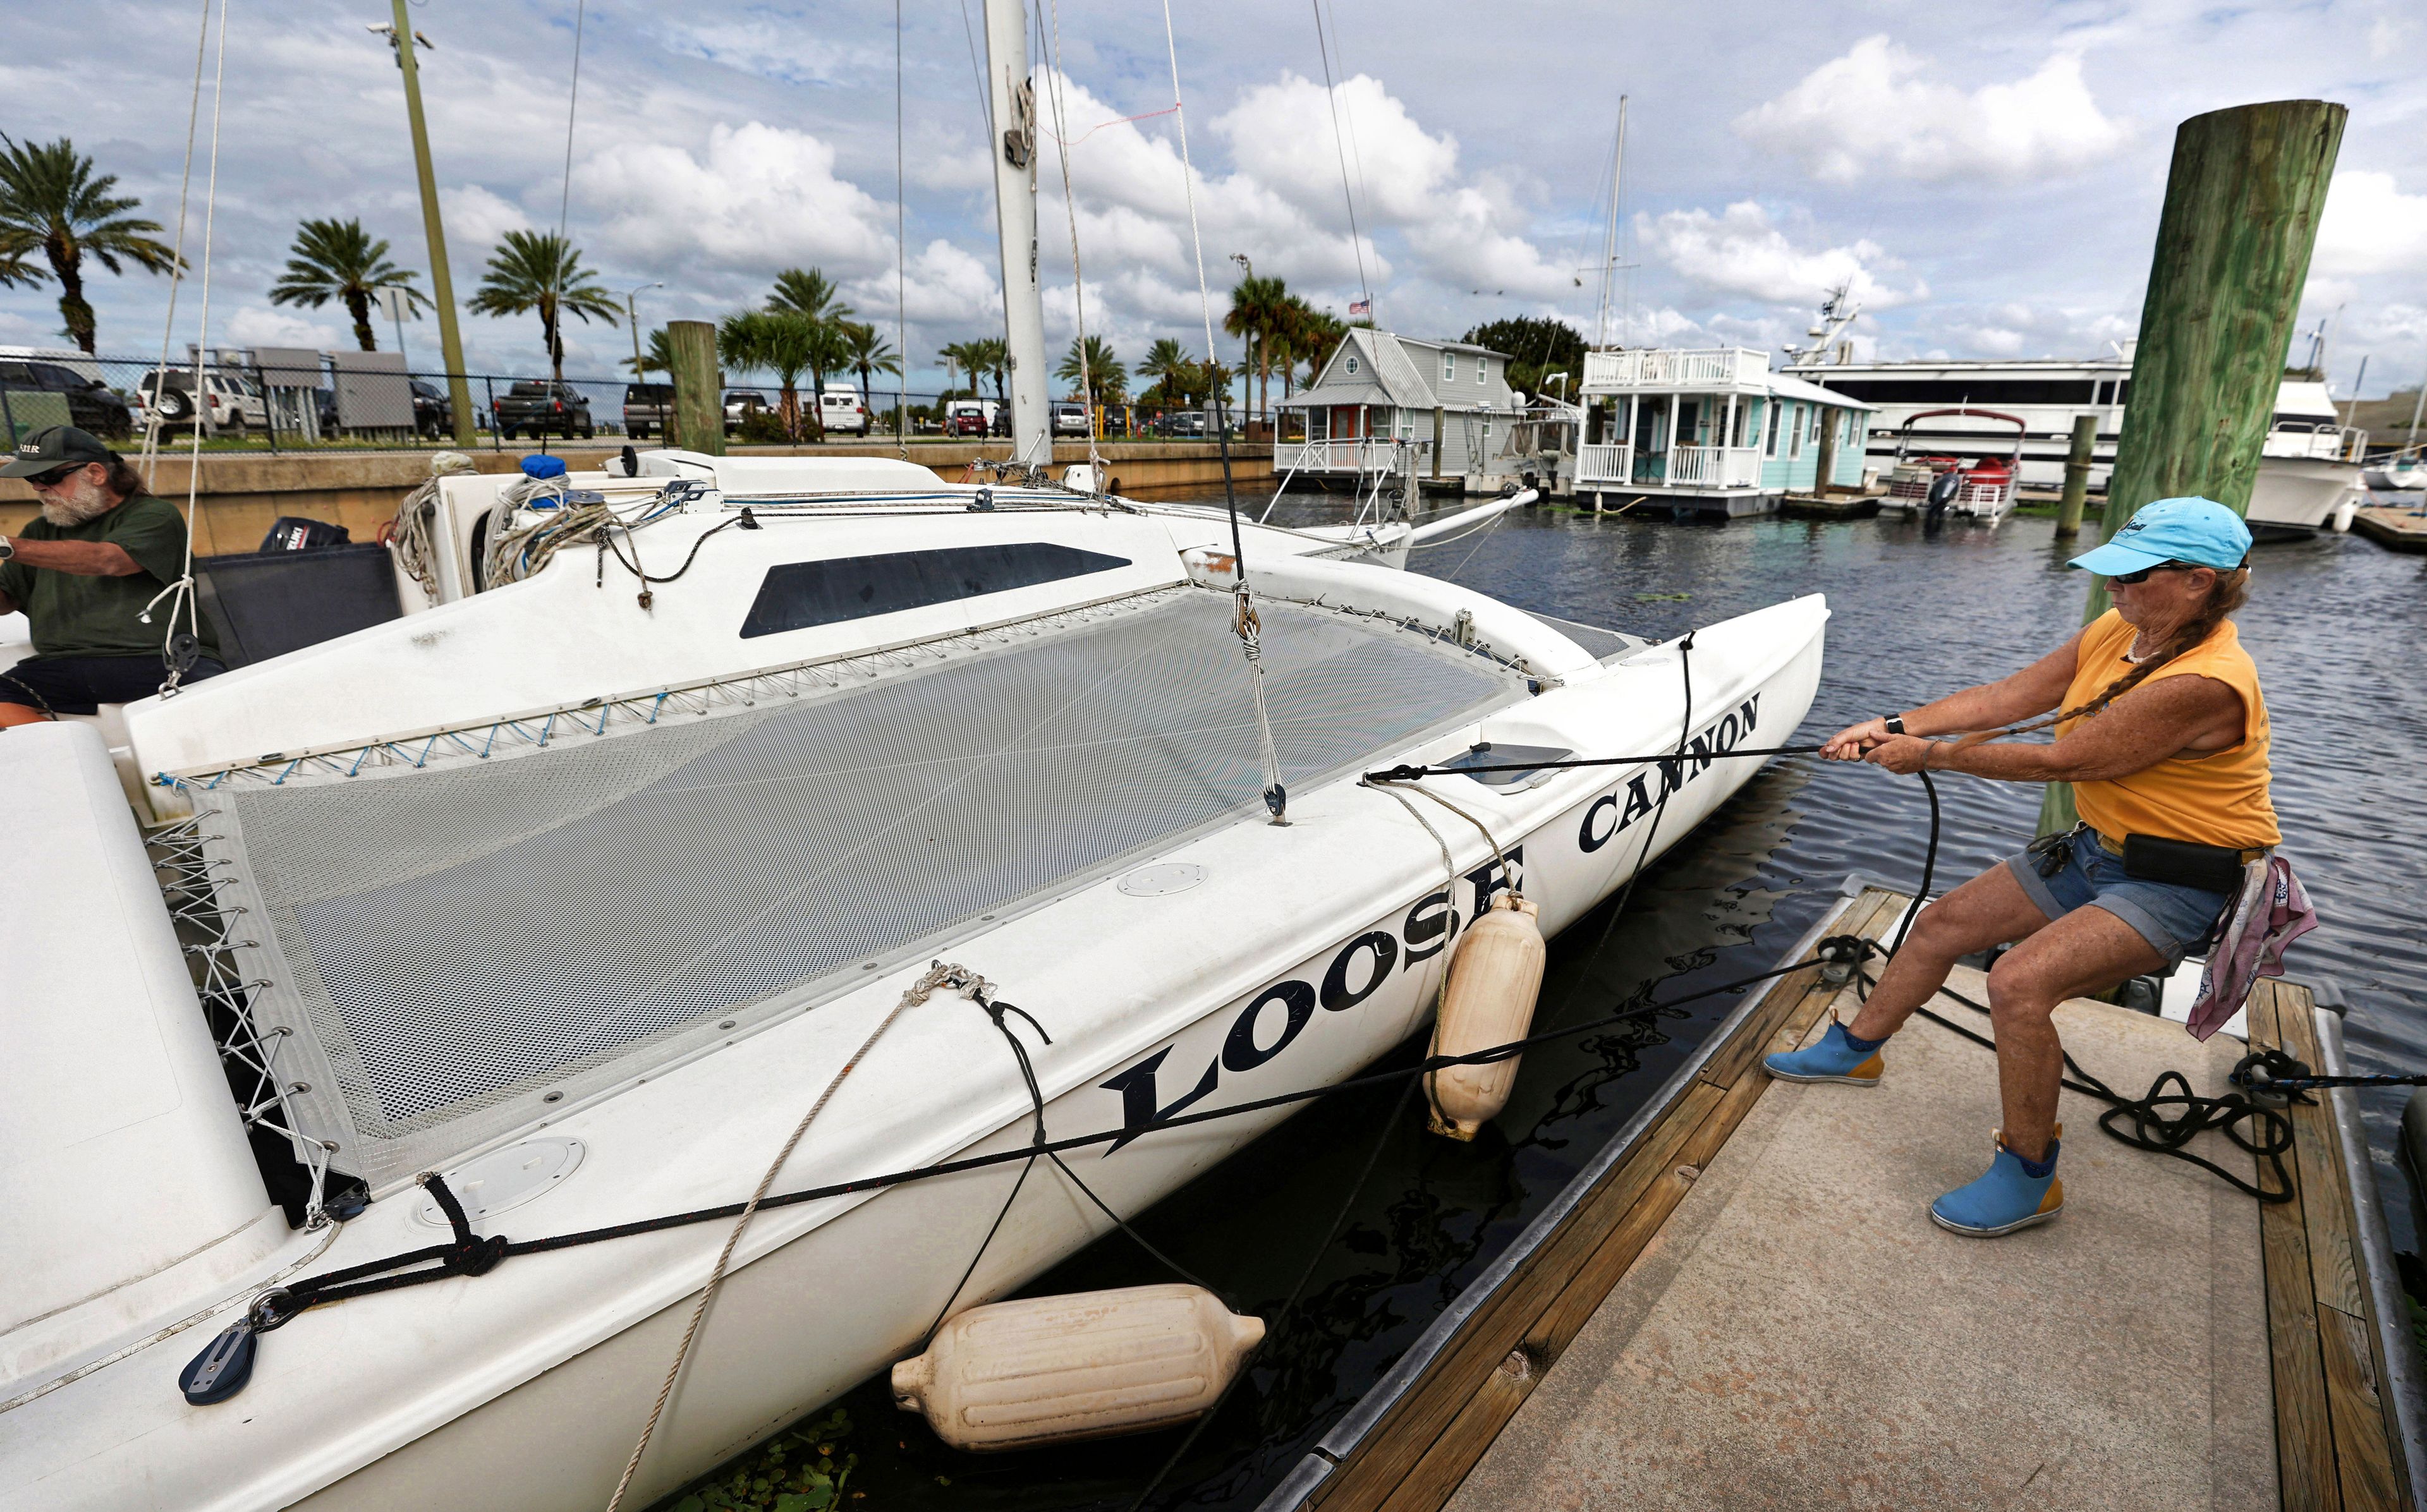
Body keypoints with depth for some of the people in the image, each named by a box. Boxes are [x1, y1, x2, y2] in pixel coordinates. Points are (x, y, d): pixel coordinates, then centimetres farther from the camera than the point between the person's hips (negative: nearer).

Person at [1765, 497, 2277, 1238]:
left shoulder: (2205, 683, -28)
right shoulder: (2116, 632, -1)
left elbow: (2058, 761, -25)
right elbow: (2003, 699, -1)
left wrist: (1931, 755, -16)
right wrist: (1894, 726, -12)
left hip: (2179, 884, -9)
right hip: (2097, 850, 9)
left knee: (2018, 982, -27)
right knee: (1942, 922, 9)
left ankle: (2029, 1177, -7)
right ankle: (1856, 1050, 30)